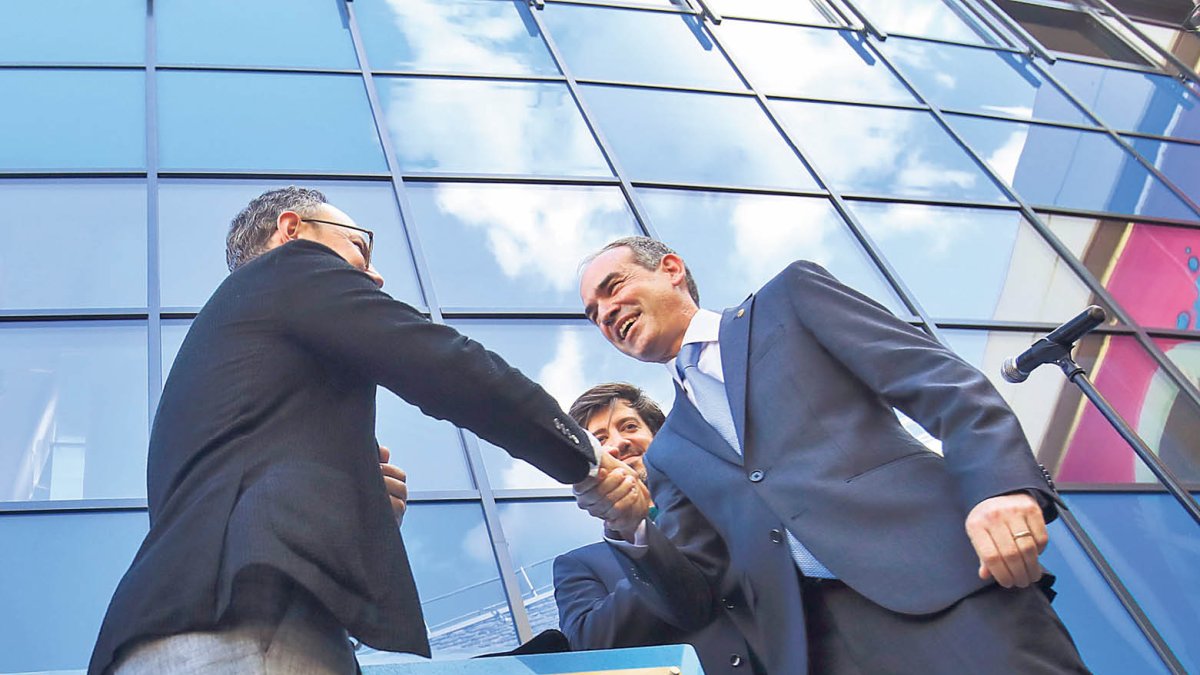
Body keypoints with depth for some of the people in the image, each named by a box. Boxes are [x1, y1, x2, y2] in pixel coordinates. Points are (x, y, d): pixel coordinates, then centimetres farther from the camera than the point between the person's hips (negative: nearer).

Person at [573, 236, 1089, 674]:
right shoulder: (670, 454, 21)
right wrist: (630, 530, -5)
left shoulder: (791, 296, 12)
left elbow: (940, 380, 1)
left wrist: (1004, 483, -16)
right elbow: (693, 598, 14)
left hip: (943, 580, -3)